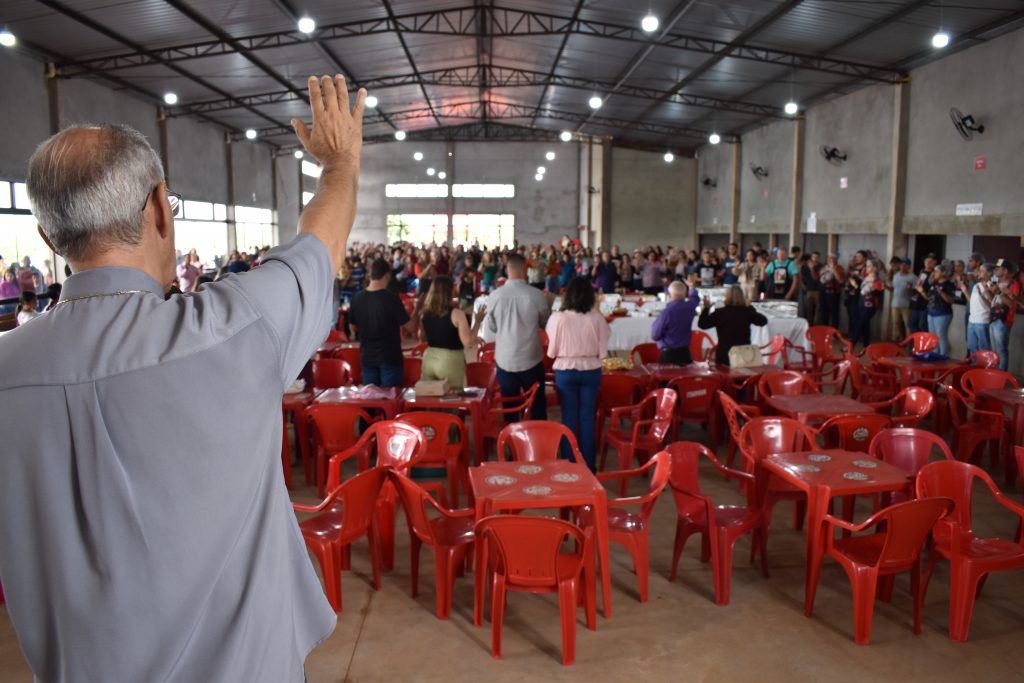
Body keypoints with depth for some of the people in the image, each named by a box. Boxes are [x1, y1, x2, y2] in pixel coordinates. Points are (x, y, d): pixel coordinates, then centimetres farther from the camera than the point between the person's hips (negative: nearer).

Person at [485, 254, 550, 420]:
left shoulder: (494, 296, -10)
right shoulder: (536, 295, -14)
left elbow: (491, 327, 4)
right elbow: (545, 322, 3)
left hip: (504, 359, 1)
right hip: (531, 359, -1)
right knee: (537, 403, 15)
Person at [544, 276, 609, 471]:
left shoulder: (558, 318, -13)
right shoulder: (597, 319, -11)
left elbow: (552, 350, -2)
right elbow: (603, 350, -3)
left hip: (565, 371, -1)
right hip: (591, 371, 1)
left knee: (569, 416, 9)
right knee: (588, 416, 9)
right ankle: (588, 464, 15)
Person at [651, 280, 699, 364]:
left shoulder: (666, 312, -18)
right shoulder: (690, 307, -1)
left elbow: (655, 336, -10)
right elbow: (694, 297, 26)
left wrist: (656, 323, 8)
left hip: (668, 354, -5)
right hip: (685, 353, 5)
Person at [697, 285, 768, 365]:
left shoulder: (720, 313, -10)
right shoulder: (747, 311, -1)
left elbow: (702, 324, -5)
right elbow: (763, 321, 15)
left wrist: (706, 308, 4)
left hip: (724, 354, -3)